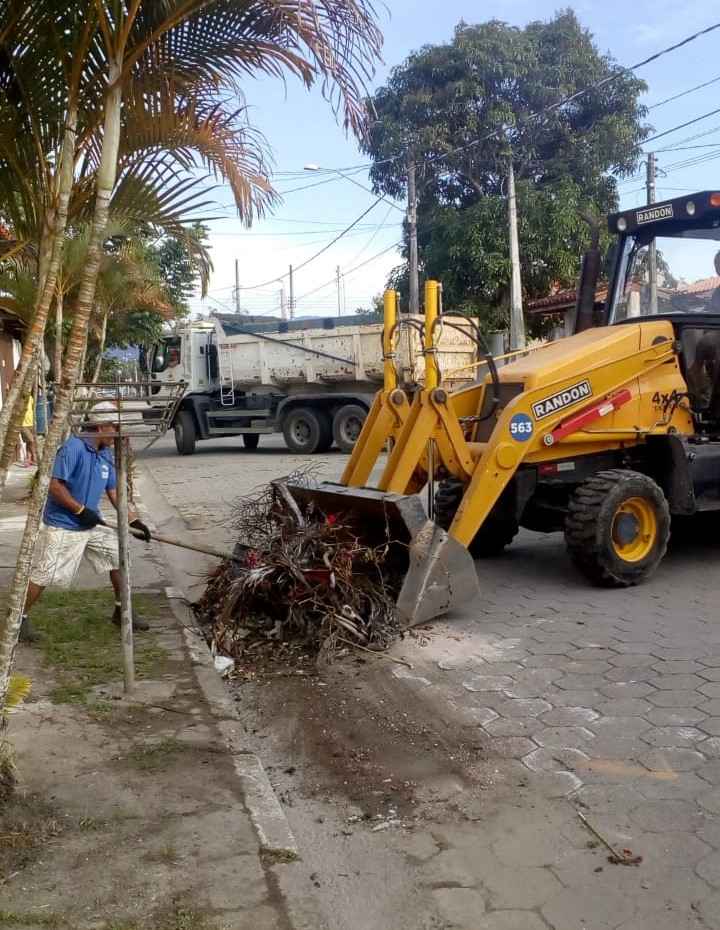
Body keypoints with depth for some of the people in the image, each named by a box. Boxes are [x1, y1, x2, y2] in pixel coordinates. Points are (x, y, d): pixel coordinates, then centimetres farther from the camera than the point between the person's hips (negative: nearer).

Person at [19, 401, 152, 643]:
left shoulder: (106, 455, 6)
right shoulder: (73, 448, -20)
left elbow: (114, 493, 10)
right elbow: (55, 486, -23)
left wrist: (134, 521, 5)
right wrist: (81, 510, -21)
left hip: (91, 525, 8)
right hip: (61, 527, -8)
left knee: (119, 557, 7)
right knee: (43, 575, -2)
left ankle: (121, 612, 20)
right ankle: (21, 618, 17)